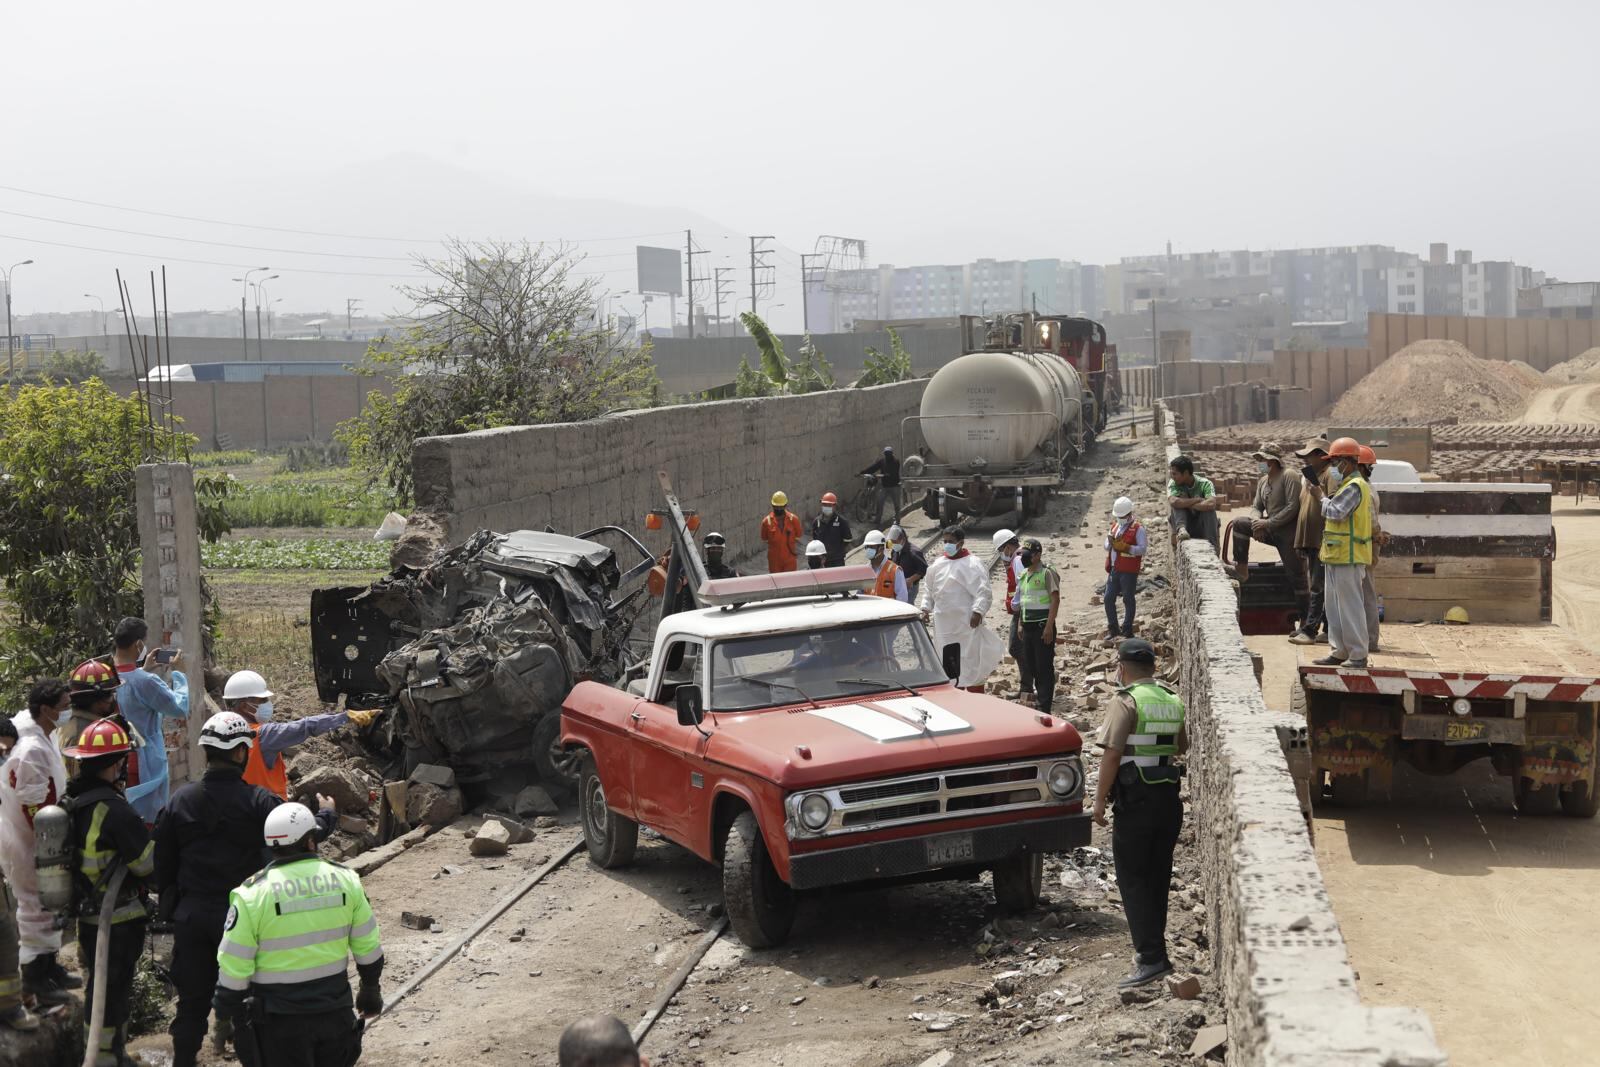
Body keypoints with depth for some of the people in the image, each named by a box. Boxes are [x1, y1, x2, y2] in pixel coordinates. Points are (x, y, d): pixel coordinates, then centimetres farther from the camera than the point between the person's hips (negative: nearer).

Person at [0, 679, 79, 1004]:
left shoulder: (45, 737, 4)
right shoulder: (31, 750, -28)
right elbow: (34, 807, -26)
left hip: (46, 842, 10)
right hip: (29, 844, -10)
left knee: (48, 905, 20)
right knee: (36, 908, 2)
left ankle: (48, 967, 34)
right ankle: (35, 980, 14)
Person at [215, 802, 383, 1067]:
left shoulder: (253, 893, -13)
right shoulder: (345, 880, -3)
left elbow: (234, 965, -10)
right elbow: (369, 948, 4)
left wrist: (228, 1015, 2)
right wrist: (371, 989, 20)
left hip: (280, 1016, -3)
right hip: (335, 1009, 3)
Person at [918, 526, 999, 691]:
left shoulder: (972, 565, -6)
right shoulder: (937, 565, 12)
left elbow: (983, 593, -12)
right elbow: (929, 590, 22)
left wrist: (978, 611, -24)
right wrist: (925, 607, 9)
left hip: (966, 624, -6)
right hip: (943, 625, 6)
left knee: (971, 663, -3)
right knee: (949, 665, 11)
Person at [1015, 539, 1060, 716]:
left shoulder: (1047, 573, -10)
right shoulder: (1023, 575, 15)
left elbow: (1055, 600, -15)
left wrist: (1049, 626, -20)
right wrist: (1020, 624, 19)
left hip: (1042, 626, -8)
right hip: (1028, 626, 8)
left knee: (1044, 667, -6)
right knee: (1032, 666, 13)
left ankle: (1045, 707, -4)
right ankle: (1040, 699, 24)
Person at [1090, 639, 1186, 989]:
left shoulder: (1126, 701, -13)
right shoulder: (1172, 701, 9)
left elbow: (1112, 753, -18)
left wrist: (1099, 799, -13)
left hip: (1136, 800, -7)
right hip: (1169, 798, 7)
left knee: (1133, 879, -4)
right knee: (1158, 875, 16)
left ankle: (1151, 957, -10)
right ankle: (1152, 945, 24)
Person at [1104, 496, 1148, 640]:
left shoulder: (1138, 529, -8)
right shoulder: (1114, 526, 13)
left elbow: (1143, 549, -16)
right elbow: (1106, 546, 17)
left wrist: (1124, 547, -24)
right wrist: (1110, 542, -6)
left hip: (1129, 571, -7)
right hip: (1114, 569, 7)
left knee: (1128, 600, 3)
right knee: (1108, 598, 6)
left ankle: (1127, 629, 13)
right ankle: (1112, 628, 18)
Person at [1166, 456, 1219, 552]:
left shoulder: (1205, 484, -14)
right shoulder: (1173, 483, -8)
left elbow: (1211, 504, -33)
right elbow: (1173, 501, -29)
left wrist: (1187, 504, -23)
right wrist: (1199, 500, -25)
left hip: (1201, 528, -1)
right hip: (1185, 525, 1)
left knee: (1208, 508, -30)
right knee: (1179, 499, -21)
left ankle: (1211, 546, -38)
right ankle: (1181, 529, -41)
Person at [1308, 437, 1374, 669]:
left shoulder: (1354, 487, -15)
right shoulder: (1349, 485, 19)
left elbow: (1336, 512, -22)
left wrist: (1321, 497, -7)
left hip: (1348, 557, -11)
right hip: (1337, 555, 11)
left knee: (1350, 605, -7)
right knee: (1333, 605, 14)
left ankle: (1358, 655, -4)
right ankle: (1338, 651, 19)